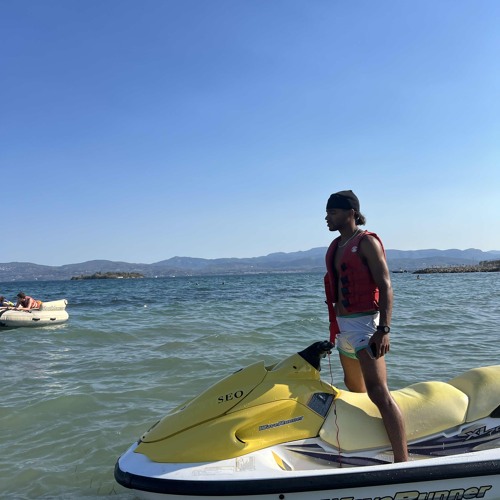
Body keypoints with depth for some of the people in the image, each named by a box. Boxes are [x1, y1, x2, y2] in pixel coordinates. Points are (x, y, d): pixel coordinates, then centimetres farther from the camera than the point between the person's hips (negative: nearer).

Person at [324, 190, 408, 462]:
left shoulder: (367, 242, -8)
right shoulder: (335, 247, 15)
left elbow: (385, 287, -15)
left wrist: (384, 329, -24)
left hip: (364, 324, -9)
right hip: (343, 326, 9)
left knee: (378, 392, -17)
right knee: (354, 389, 17)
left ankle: (402, 462, -16)